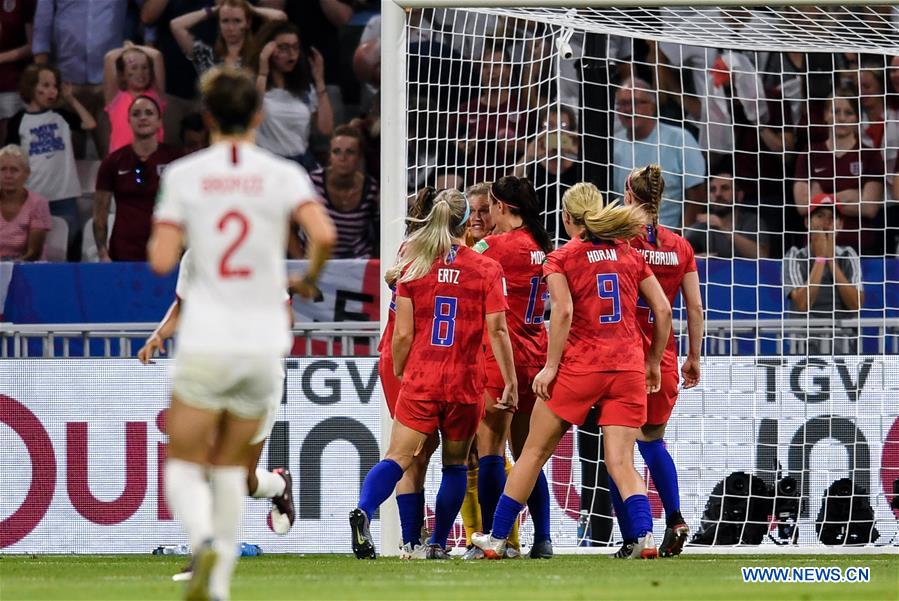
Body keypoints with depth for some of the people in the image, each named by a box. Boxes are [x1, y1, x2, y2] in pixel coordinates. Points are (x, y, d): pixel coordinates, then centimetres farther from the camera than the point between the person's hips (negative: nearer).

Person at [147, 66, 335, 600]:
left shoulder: (183, 176, -2)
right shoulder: (283, 175, 0)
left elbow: (162, 261, -8)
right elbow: (324, 235, -15)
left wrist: (160, 235, 14)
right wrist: (309, 279, 5)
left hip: (207, 341, -2)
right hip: (264, 342, 2)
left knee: (184, 466, 5)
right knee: (231, 466, 17)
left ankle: (205, 542, -25)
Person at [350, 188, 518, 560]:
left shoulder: (412, 266, 2)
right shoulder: (487, 269, -1)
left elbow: (403, 335, 1)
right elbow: (497, 331, -5)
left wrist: (399, 375, 16)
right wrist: (510, 382, 0)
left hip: (420, 380, 0)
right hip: (465, 383, 0)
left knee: (398, 458, -6)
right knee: (455, 463, 15)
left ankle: (363, 510, -32)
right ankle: (439, 544, 16)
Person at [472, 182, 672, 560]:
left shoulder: (561, 259, 0)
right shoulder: (630, 256, 11)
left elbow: (563, 312, -14)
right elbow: (663, 310, 8)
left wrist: (551, 366, -10)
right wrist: (653, 363, 16)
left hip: (579, 367, -3)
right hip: (628, 366, 3)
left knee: (534, 452, 9)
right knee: (621, 461, 0)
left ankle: (497, 539, 15)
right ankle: (644, 536, -23)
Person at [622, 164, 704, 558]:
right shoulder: (681, 247, 4)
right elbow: (695, 308, 7)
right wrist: (694, 357, 17)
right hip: (664, 356, 4)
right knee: (653, 439, 23)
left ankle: (630, 539, 0)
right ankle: (675, 518, 7)